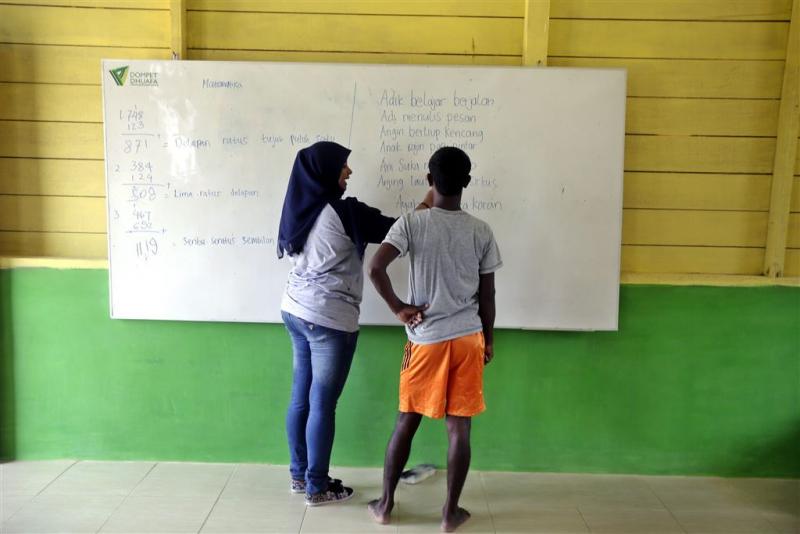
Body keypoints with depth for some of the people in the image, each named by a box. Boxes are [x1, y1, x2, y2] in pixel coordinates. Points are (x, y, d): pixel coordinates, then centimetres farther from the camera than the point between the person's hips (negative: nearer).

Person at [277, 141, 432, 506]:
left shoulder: (300, 209, 4)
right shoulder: (342, 211, -17)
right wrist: (428, 204, 3)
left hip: (294, 310, 8)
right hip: (330, 319, -8)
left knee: (301, 398, 16)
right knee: (323, 404, 3)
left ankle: (299, 475, 29)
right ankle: (317, 488, 16)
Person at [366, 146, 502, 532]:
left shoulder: (411, 223, -8)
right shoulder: (481, 232, -2)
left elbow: (375, 268, -20)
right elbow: (487, 294, 2)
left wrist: (398, 308, -6)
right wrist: (489, 340, 14)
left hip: (426, 340, -1)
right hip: (468, 338, 1)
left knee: (407, 421, 13)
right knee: (459, 427, 9)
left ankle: (385, 503, 24)